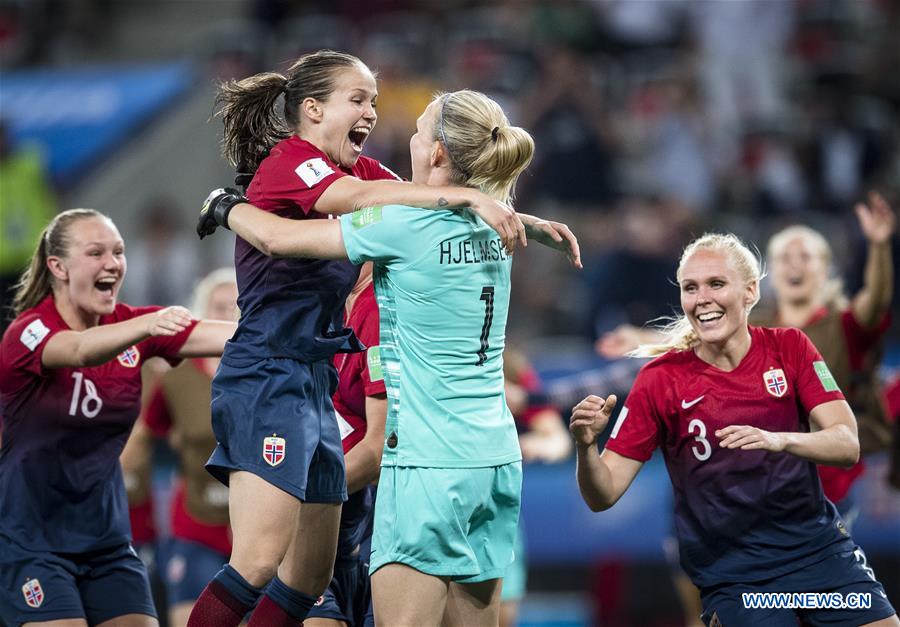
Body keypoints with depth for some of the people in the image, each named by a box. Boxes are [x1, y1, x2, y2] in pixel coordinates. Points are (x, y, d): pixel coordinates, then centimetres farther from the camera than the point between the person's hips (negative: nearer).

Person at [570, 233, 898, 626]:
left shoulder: (788, 348, 0)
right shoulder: (661, 379, -5)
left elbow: (848, 446, -11)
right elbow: (604, 495, -7)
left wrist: (779, 441, -29)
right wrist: (586, 446, -28)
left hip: (818, 547, 2)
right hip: (731, 574, -2)